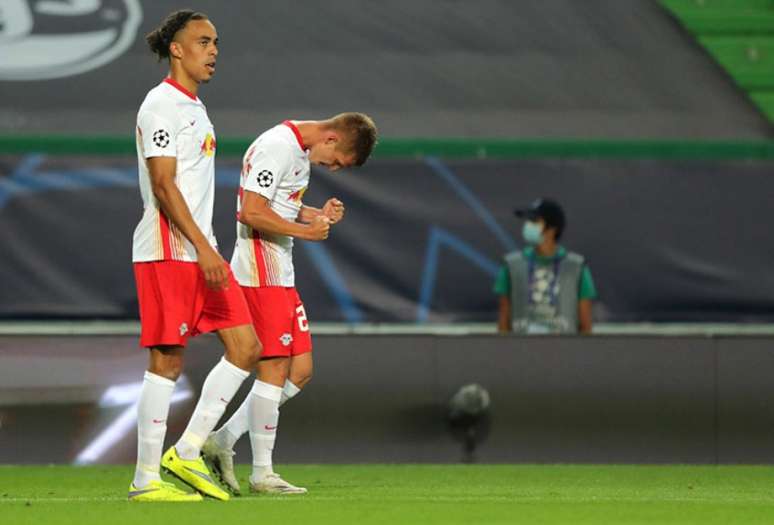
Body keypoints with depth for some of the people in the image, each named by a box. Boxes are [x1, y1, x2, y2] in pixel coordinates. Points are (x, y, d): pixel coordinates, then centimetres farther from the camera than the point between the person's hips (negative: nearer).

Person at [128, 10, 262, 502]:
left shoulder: (193, 106, 20)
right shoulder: (162, 105, -10)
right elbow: (163, 186, -17)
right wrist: (202, 248, -21)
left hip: (201, 253, 10)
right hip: (168, 252, -10)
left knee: (246, 347, 5)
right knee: (167, 360, -8)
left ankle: (187, 453, 9)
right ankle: (146, 478, -3)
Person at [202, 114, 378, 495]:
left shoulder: (301, 151, 16)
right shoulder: (276, 147, -16)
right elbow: (252, 212, -22)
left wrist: (318, 215, 8)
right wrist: (305, 230, -16)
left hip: (281, 276, 10)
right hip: (260, 274, -10)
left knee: (301, 369, 8)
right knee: (275, 368, -8)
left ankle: (223, 440, 10)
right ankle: (262, 473, -3)